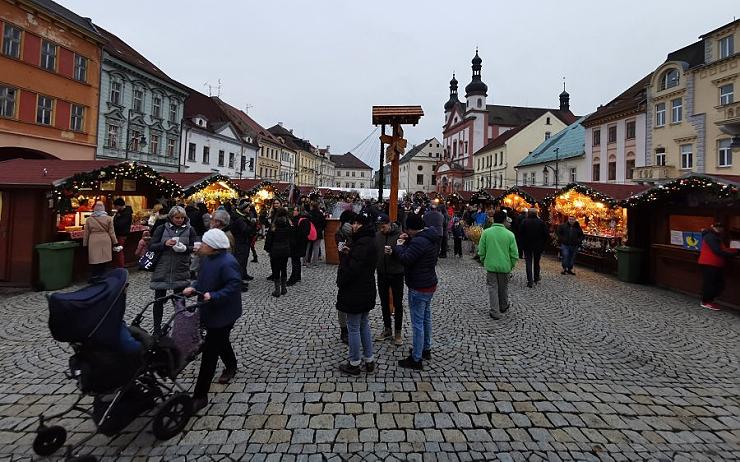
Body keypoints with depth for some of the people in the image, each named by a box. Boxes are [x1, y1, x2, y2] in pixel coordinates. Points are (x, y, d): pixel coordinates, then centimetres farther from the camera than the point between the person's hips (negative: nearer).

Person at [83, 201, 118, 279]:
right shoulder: (108, 218, 0)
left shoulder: (89, 219, 3)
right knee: (104, 260, 7)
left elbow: (86, 233, 7)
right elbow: (111, 232, 1)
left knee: (94, 261, 4)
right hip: (105, 241, 0)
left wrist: (85, 244, 15)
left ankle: (93, 277, 9)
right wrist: (115, 242, 8)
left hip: (93, 242, 0)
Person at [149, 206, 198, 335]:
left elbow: (194, 248, 2)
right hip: (161, 270, 0)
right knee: (159, 299, 7)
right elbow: (151, 247, -2)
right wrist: (165, 244, -20)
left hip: (181, 271, 0)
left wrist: (185, 248, -19)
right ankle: (157, 328, 22)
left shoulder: (189, 230, 1)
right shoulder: (162, 229, 0)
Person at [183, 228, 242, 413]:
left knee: (210, 352, -4)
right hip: (209, 310, 9)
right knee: (220, 341, 27)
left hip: (222, 314, -9)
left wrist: (213, 296, -34)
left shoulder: (227, 263, -26)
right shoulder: (206, 258, 2)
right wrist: (193, 287, -3)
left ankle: (200, 396, 5)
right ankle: (231, 367, 52)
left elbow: (234, 286, -28)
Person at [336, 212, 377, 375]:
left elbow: (352, 270, -26)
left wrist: (344, 255, -8)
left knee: (353, 328, 5)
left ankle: (354, 364, 20)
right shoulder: (369, 240, 8)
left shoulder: (362, 243, -24)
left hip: (355, 293, -10)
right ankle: (369, 360, 30)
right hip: (367, 291, 10)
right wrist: (349, 253, -2)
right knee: (364, 325, 20)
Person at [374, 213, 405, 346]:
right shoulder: (377, 235, -1)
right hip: (382, 274, 4)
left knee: (397, 304, 7)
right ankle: (387, 329, 31)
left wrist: (393, 252, -32)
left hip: (396, 274, -4)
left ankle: (398, 332, 21)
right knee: (384, 303, 15)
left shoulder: (399, 235, -14)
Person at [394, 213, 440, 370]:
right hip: (429, 284, 10)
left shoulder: (419, 241, -25)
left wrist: (398, 246, -12)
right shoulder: (432, 238, 7)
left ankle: (416, 359, 7)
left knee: (417, 322, -2)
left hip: (419, 288, -10)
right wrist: (407, 241, 1)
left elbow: (405, 259, -29)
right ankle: (426, 349, 37)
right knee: (426, 317, 22)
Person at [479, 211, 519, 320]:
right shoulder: (510, 234, -9)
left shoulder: (486, 233, -8)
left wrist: (484, 261, 13)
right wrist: (511, 265, 11)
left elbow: (481, 251, -3)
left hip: (490, 265, -1)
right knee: (503, 288, 19)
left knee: (492, 288, 9)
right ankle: (503, 307, 39)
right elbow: (514, 254, -5)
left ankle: (495, 312, 7)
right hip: (505, 266, 1)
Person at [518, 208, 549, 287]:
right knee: (536, 263, 17)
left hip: (527, 246, -2)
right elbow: (546, 235, -3)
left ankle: (530, 281, -7)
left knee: (529, 263, 1)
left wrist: (520, 247, -2)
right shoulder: (541, 222, -3)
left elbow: (520, 235, -9)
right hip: (538, 247, 2)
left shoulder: (524, 222, -8)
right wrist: (543, 244, 9)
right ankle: (536, 279, 26)